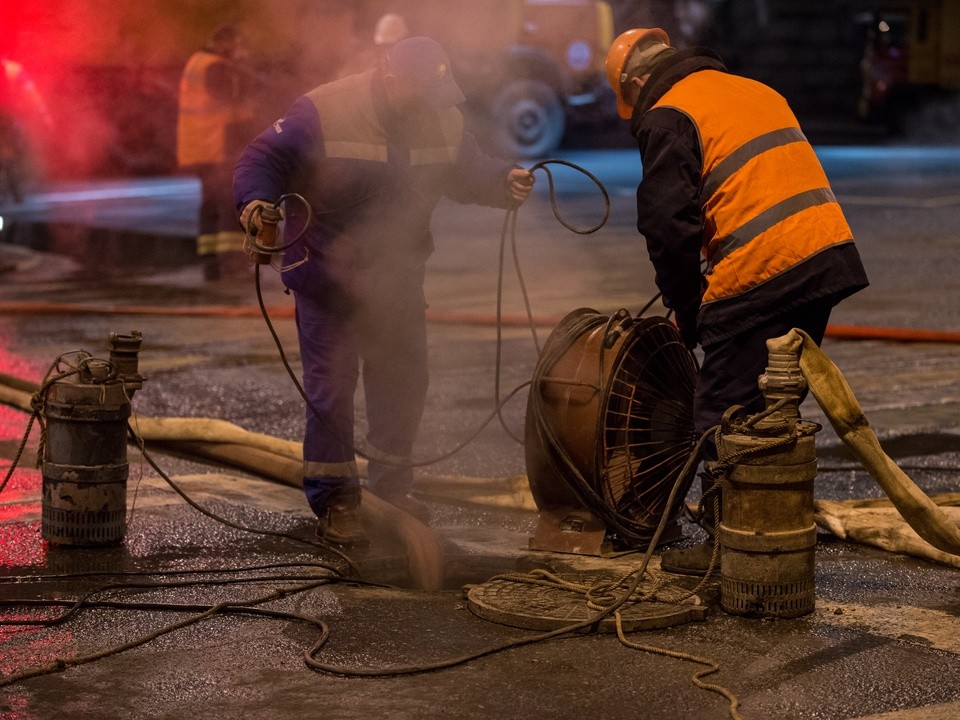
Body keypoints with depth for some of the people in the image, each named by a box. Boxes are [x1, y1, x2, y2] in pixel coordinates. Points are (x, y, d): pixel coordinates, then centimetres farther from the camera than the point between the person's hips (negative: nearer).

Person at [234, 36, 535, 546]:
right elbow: (263, 159, -18)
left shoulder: (443, 122, -2)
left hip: (397, 279, 6)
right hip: (327, 278, -5)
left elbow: (469, 174, 12)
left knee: (405, 384, 13)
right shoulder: (325, 113, -20)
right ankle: (333, 501, 6)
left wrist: (503, 183, -9)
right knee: (331, 388, -6)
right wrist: (257, 199, -38)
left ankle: (391, 486, 31)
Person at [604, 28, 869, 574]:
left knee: (725, 414, 3)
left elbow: (669, 227, -9)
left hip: (760, 274, -8)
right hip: (828, 258, 8)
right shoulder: (755, 90, 23)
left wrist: (688, 313, 4)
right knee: (776, 408, 19)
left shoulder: (667, 117, -2)